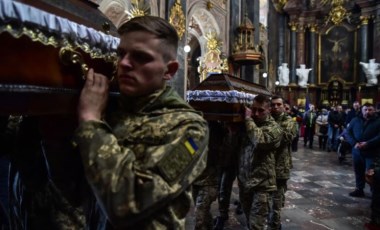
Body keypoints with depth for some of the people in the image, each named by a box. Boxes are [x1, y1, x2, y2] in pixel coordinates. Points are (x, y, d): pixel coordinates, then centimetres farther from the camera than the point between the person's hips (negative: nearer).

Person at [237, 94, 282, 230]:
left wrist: (248, 119, -19)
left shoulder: (274, 127, -9)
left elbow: (259, 140, -29)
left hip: (261, 183, -6)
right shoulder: (247, 123, 10)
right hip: (244, 179, 6)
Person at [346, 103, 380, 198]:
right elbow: (348, 132, 4)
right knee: (358, 172, 13)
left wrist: (367, 144, -21)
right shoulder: (355, 120, 8)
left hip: (372, 153, -3)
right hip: (357, 151, 4)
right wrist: (354, 143, -12)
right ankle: (359, 189, 26)